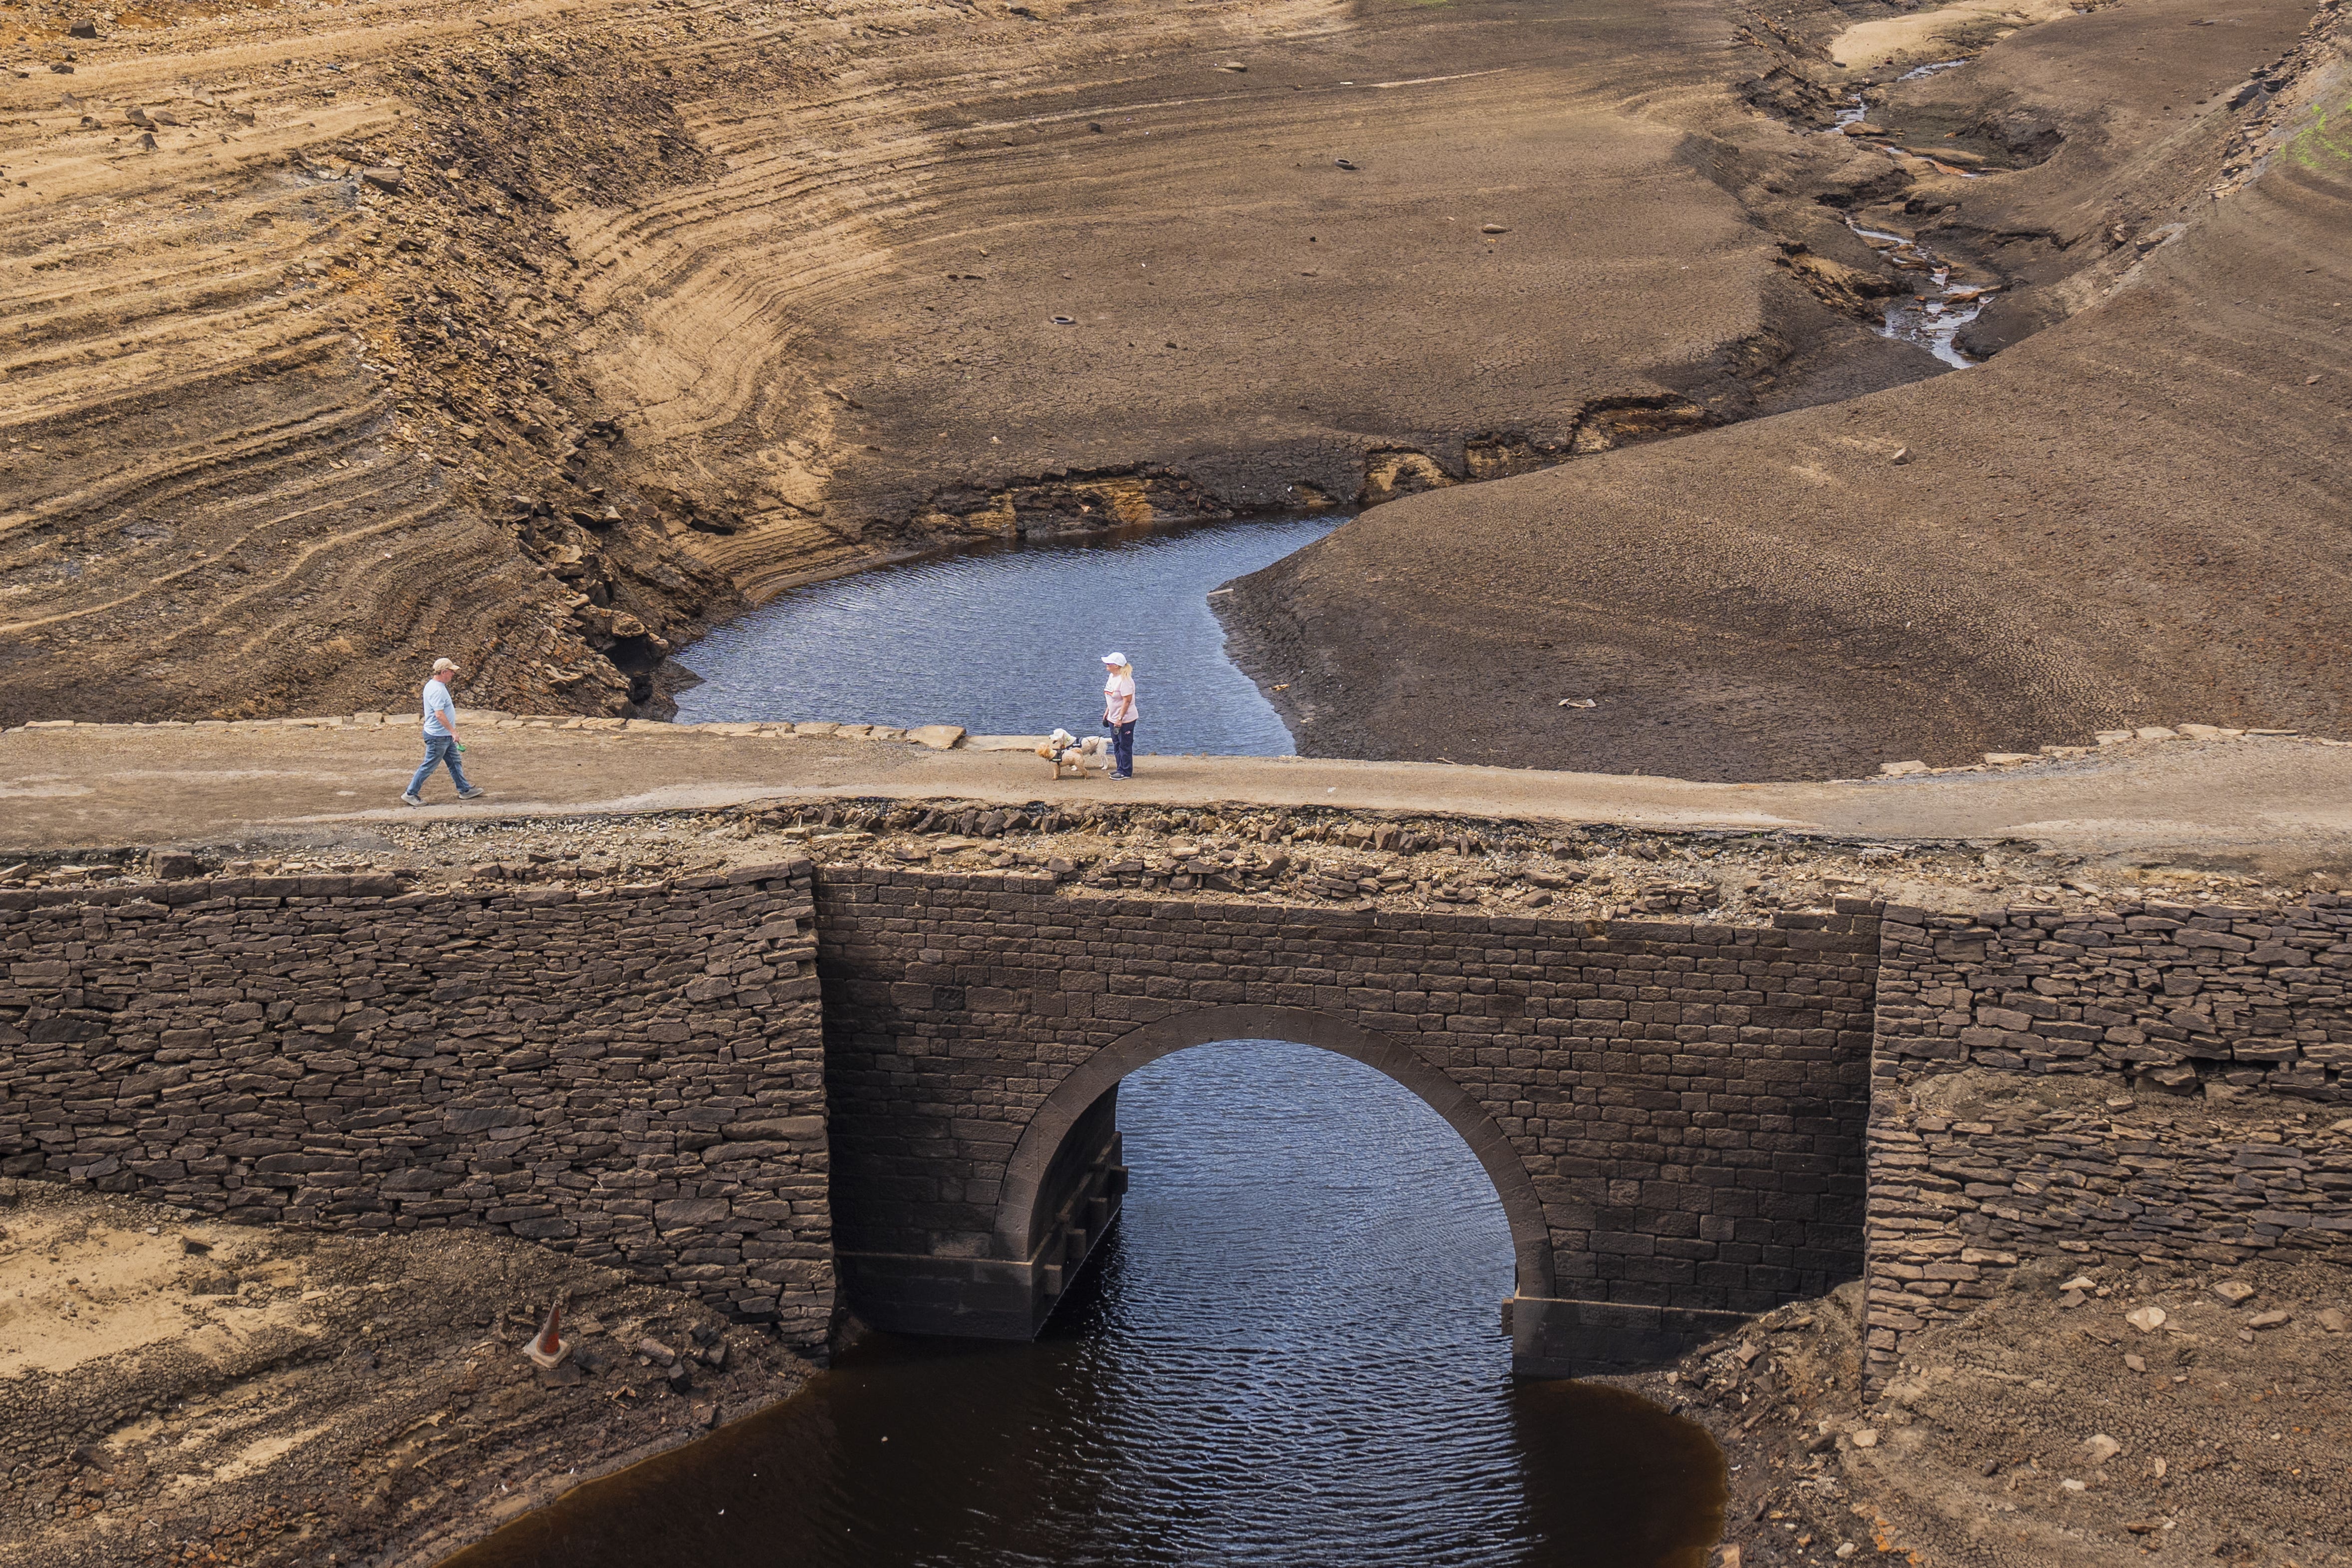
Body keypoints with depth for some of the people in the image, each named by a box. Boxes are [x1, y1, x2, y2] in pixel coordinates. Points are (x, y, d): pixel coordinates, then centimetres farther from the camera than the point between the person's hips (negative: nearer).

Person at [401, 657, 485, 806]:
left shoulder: (435, 685, 10)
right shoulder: (437, 690, -24)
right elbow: (439, 714, -30)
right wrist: (453, 730, -27)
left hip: (445, 736, 11)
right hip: (438, 736, -11)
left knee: (455, 762, 17)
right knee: (429, 766, -1)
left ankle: (465, 790, 26)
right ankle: (410, 794, 7)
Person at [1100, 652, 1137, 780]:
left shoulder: (1125, 680, -23)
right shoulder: (1112, 677, 7)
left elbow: (1127, 701, -24)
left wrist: (1120, 719, -24)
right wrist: (1107, 712, 19)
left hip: (1125, 719, -10)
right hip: (1113, 718, 10)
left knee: (1125, 746, -1)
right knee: (1117, 745, 16)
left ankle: (1126, 772, 7)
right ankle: (1121, 770, 27)